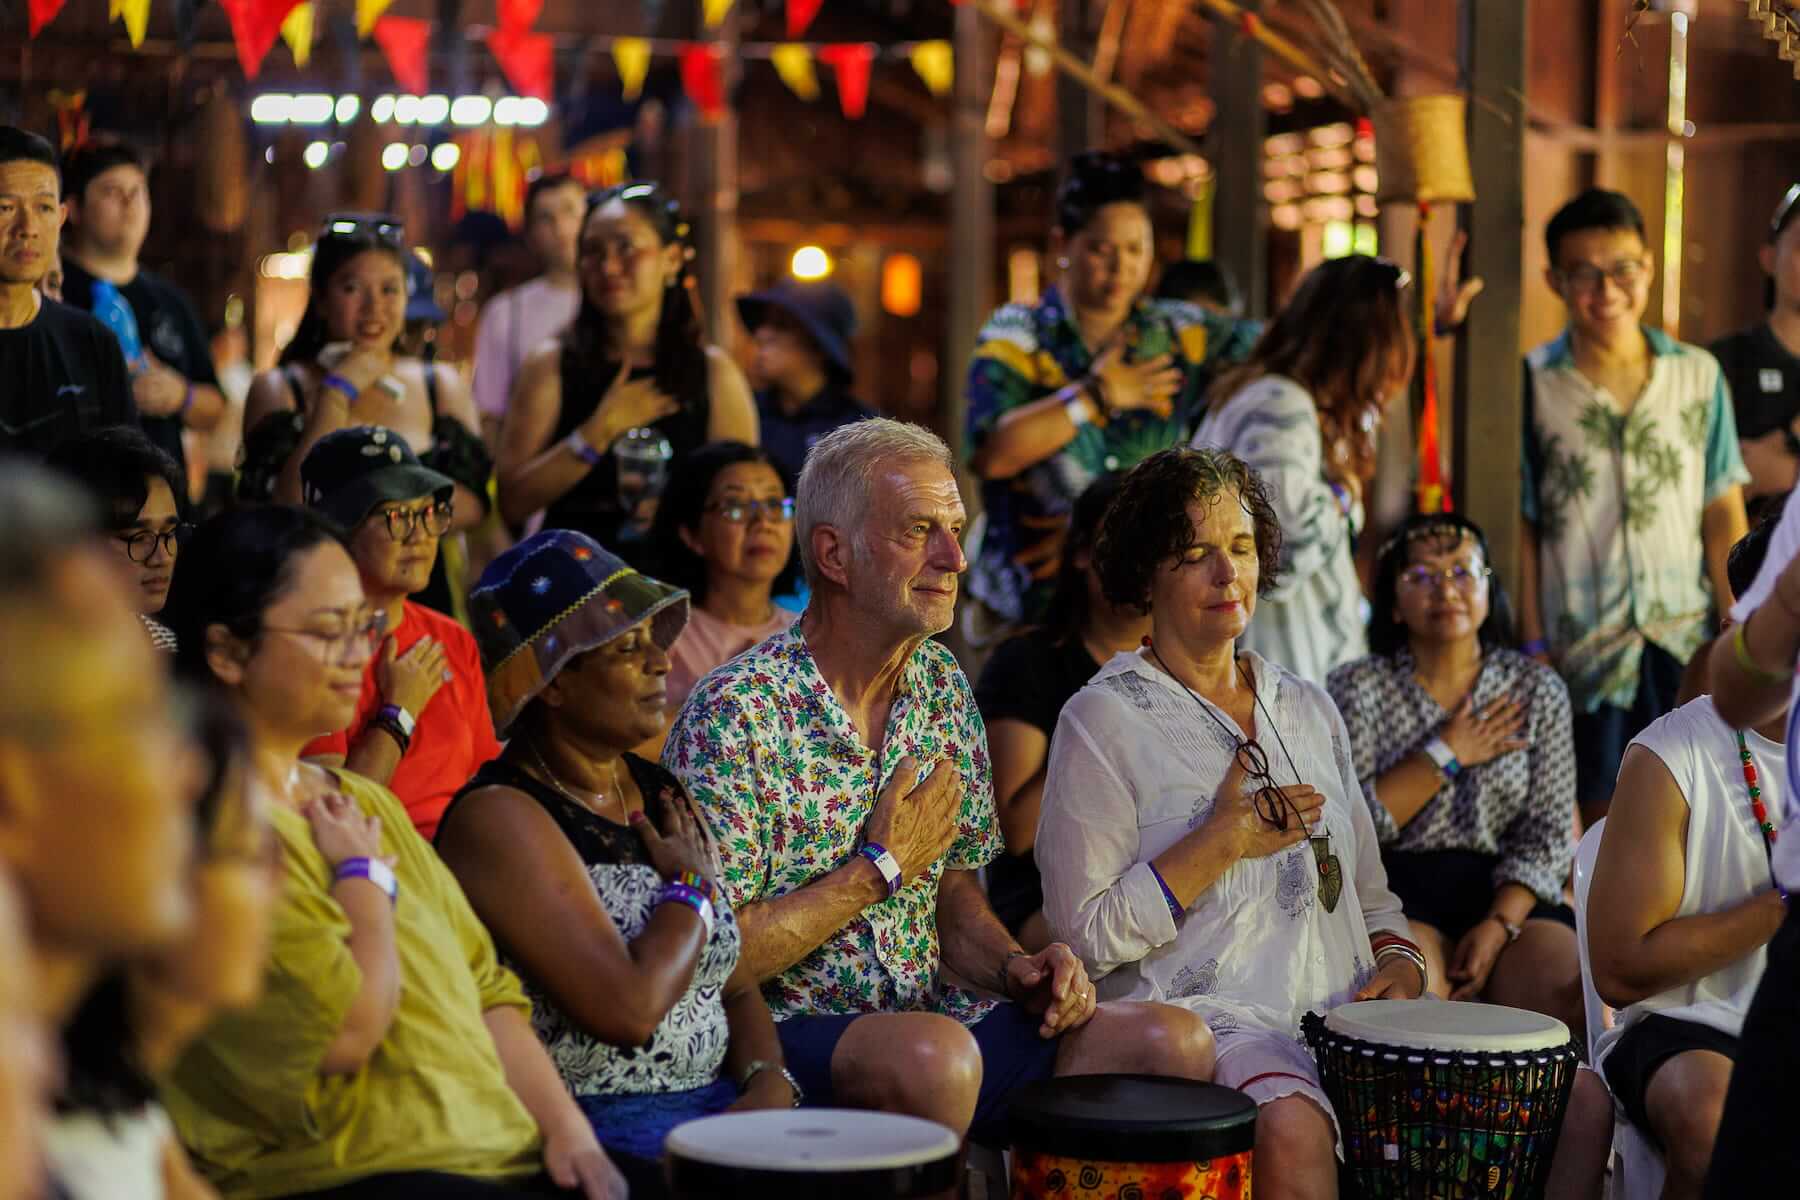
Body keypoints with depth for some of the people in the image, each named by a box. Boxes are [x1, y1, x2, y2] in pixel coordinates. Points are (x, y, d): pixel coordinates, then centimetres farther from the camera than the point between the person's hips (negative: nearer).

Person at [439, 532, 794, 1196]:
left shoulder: (660, 793, 14)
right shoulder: (502, 818, -11)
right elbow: (627, 1009, -20)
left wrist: (770, 1084, -4)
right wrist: (692, 887, -4)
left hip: (718, 1107, 8)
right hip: (593, 1130, -7)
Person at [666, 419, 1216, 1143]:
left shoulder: (943, 689, 10)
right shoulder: (738, 711, -14)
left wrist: (1014, 967, -3)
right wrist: (882, 867, -13)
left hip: (930, 1010, 6)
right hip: (785, 1032, -6)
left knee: (1175, 1043, -15)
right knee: (936, 1056, -38)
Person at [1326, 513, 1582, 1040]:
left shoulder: (1537, 689, 12)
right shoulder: (1356, 689, 5)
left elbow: (1549, 832, 5)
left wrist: (1499, 924, -12)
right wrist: (1446, 756, -7)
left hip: (1504, 893, 3)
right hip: (1396, 894, -2)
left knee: (1574, 990, -27)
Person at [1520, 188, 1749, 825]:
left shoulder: (1699, 375, 5)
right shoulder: (1531, 383, -1)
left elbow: (1724, 516, 6)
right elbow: (1522, 525, 1)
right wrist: (1534, 645, -2)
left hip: (1688, 642, 1)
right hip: (1583, 647, -1)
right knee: (1599, 823, 4)